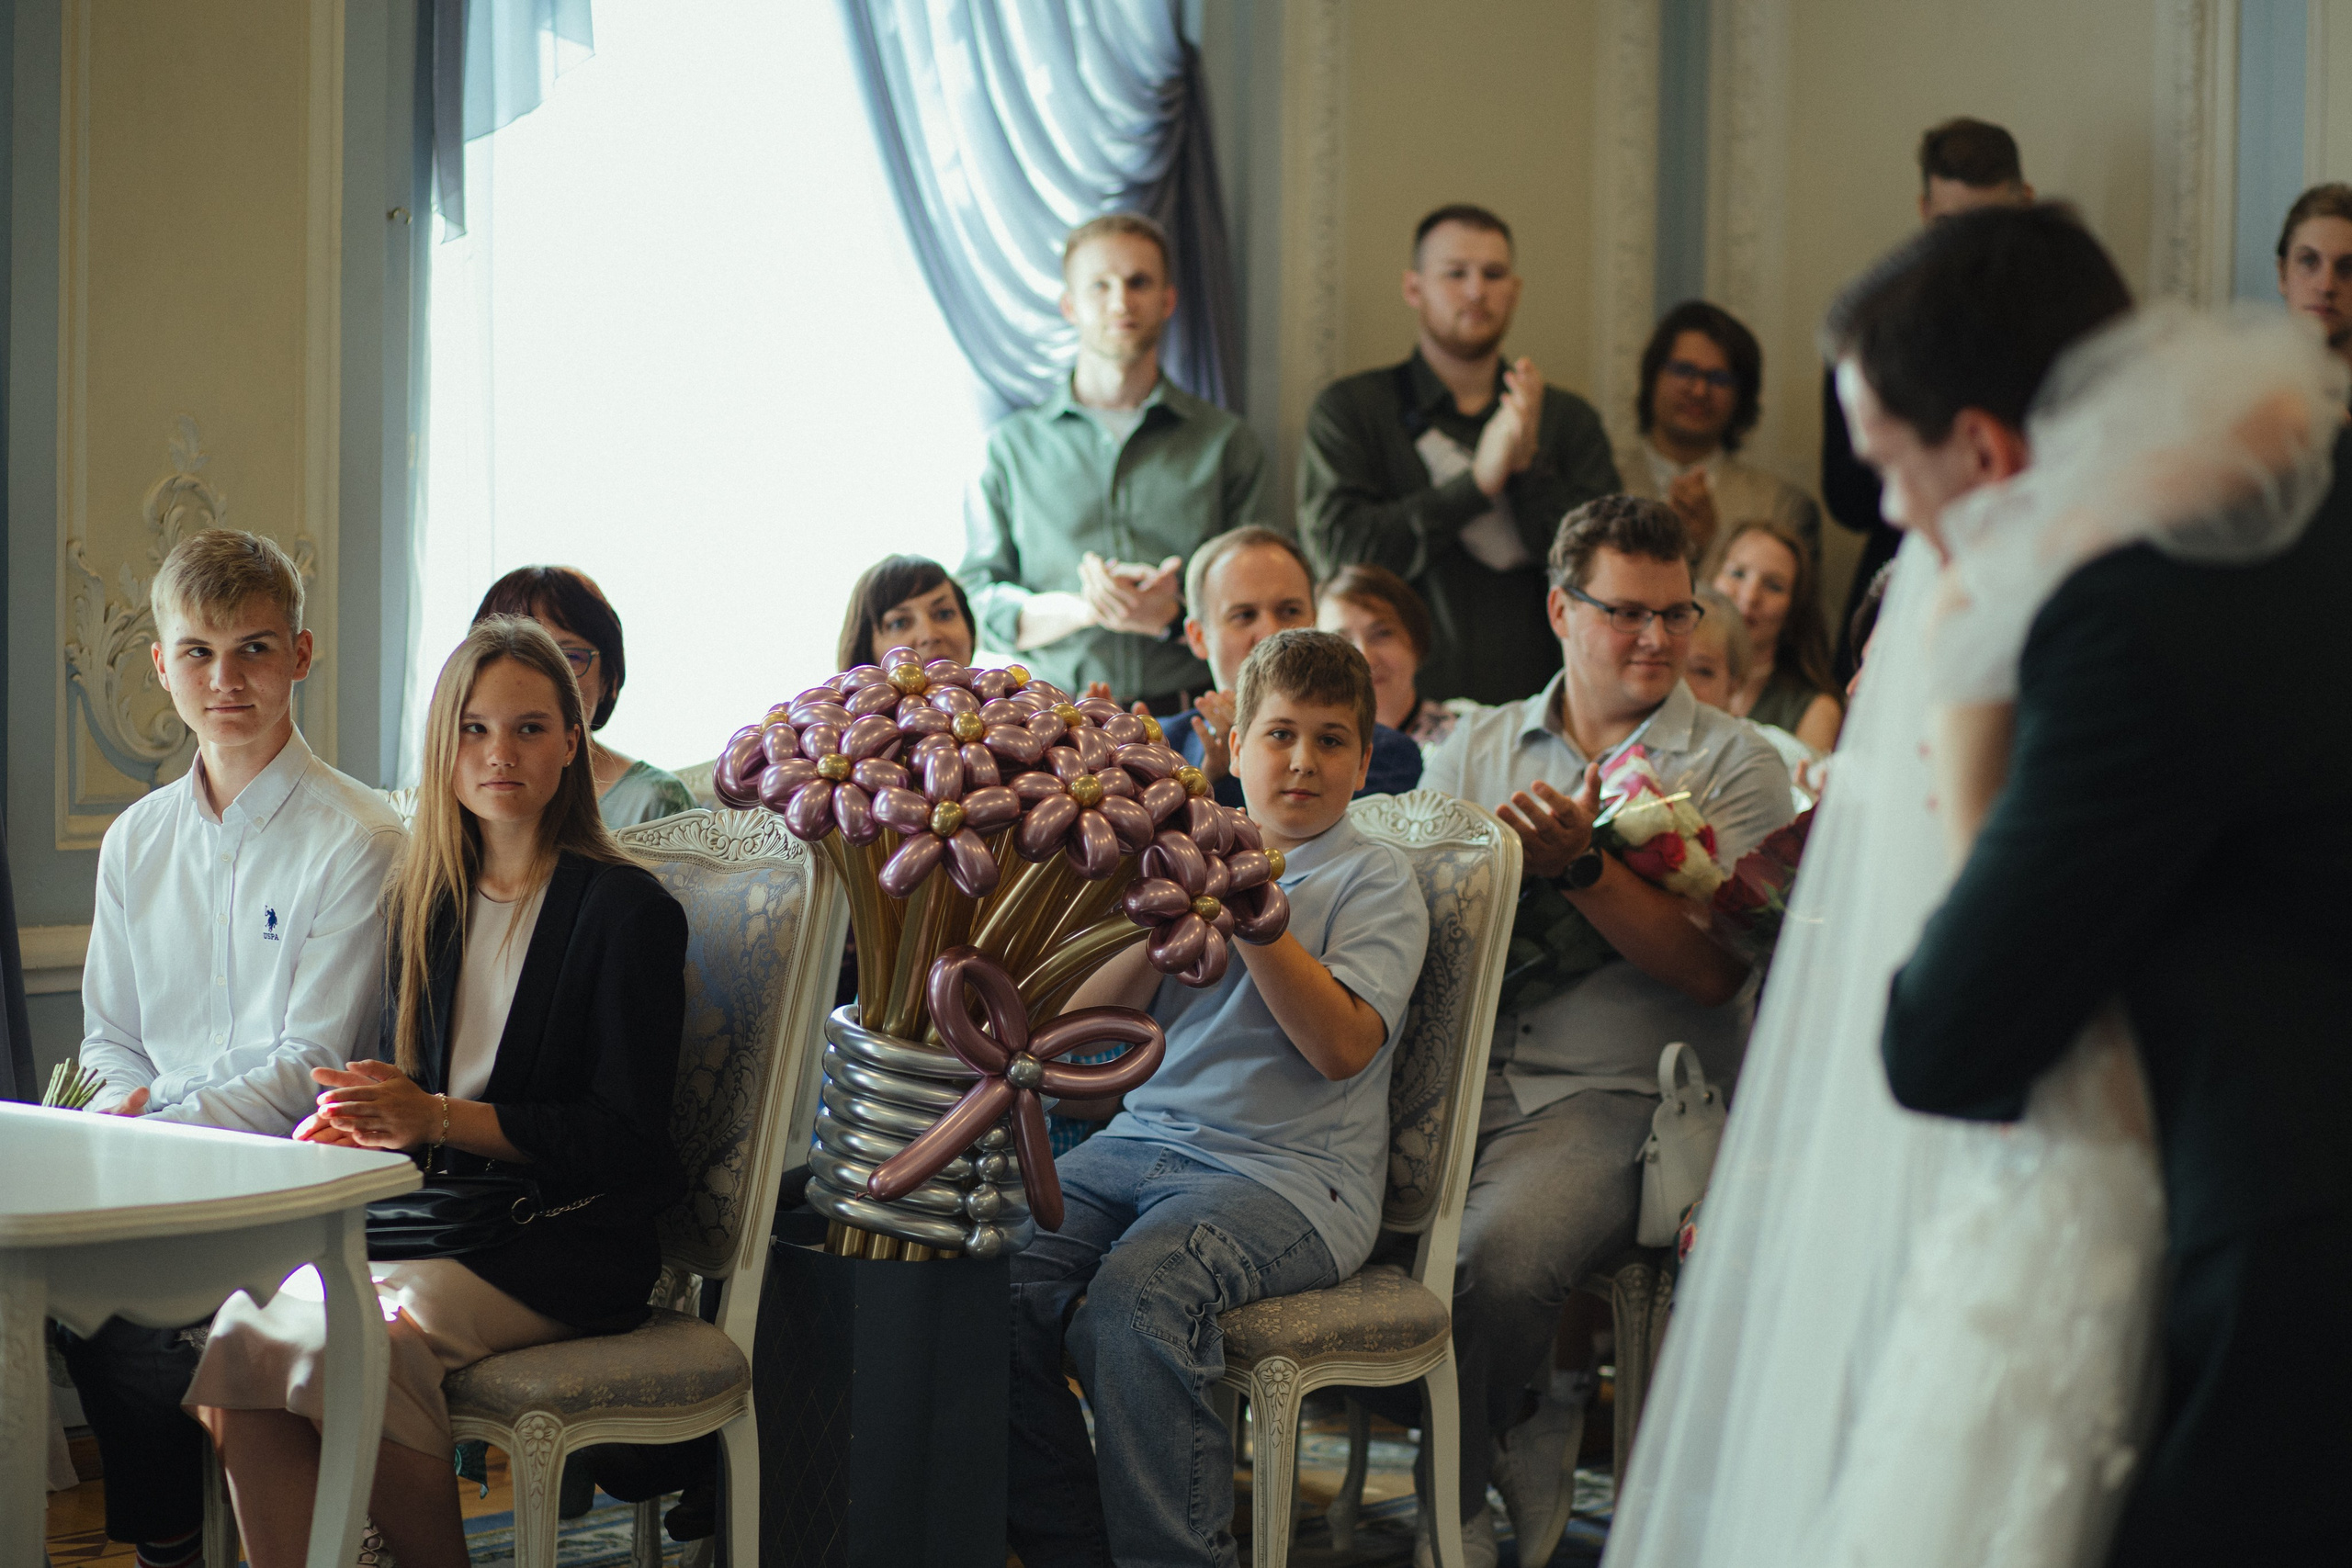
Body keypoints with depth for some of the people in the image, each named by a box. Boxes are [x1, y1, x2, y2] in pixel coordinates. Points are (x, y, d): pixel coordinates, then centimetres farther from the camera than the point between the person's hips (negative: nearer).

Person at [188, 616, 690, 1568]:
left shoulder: (629, 910, -4)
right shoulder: (426, 904, 15)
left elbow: (625, 1137, -9)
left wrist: (438, 1118, -18)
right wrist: (360, 1119, -6)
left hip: (570, 1245, -6)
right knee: (240, 1332, -23)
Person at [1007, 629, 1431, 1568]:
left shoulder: (1374, 879, 6)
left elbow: (1341, 1047, -9)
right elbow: (1083, 1011, 13)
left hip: (1290, 1170, -5)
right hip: (1143, 1140, 5)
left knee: (1136, 1297, -35)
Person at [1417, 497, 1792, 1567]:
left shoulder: (1735, 766, 7)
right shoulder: (1475, 747, 19)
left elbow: (1710, 969, -5)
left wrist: (1581, 866, -14)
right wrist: (1511, 859, -8)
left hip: (1618, 1089, -3)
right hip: (1462, 1075, 3)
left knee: (1495, 1256, -32)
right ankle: (1520, 1434, -4)